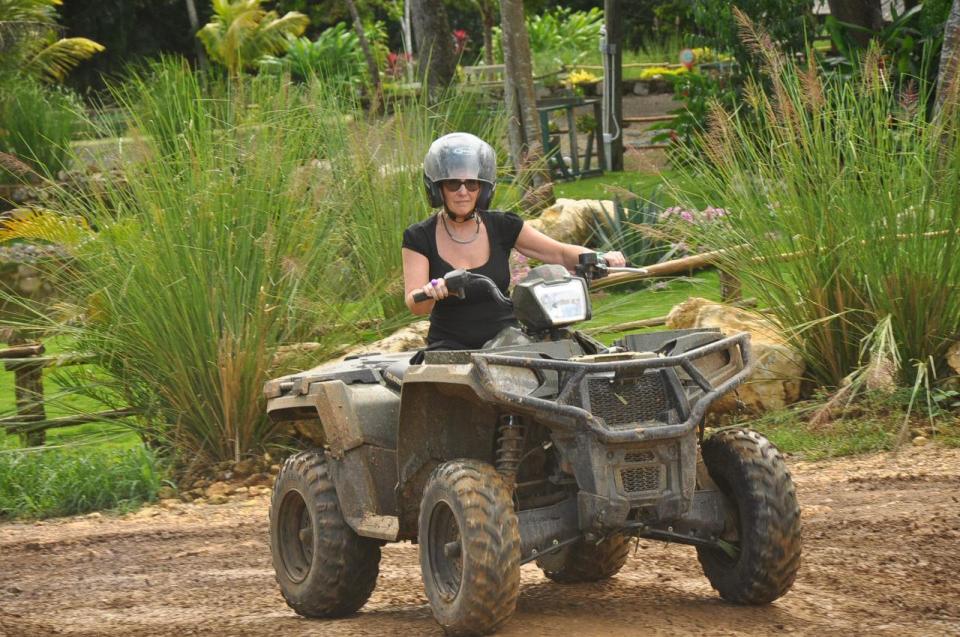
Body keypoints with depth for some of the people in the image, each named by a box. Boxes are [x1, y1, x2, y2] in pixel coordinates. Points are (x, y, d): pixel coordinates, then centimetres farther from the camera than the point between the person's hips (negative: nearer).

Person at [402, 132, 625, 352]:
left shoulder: (502, 226, 5)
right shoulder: (419, 237, -2)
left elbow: (561, 253, 6)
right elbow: (414, 304, -12)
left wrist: (600, 258, -14)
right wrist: (429, 293, -36)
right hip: (451, 348, -2)